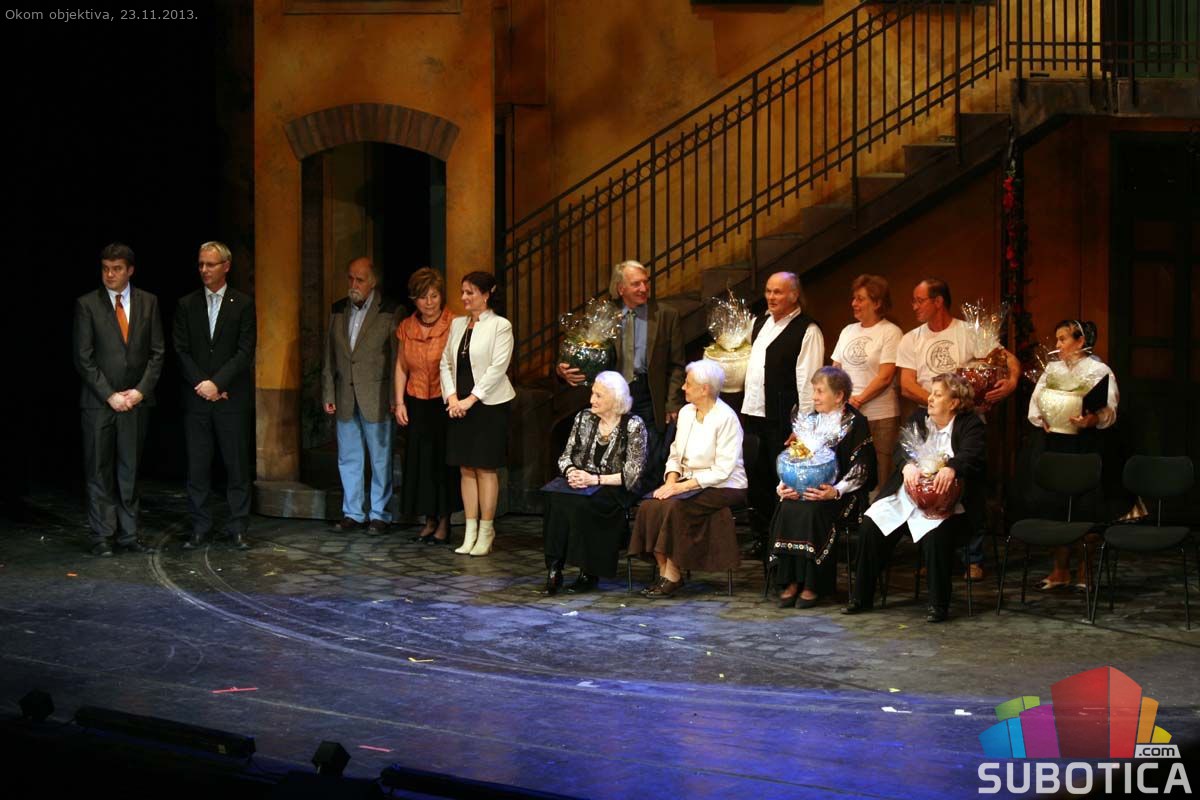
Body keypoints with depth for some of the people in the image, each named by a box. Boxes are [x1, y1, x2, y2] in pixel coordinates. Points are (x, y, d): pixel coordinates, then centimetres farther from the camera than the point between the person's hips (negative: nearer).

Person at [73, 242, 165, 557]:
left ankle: (128, 535, 10)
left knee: (130, 471, 6)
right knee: (99, 472, 1)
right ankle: (102, 537, 5)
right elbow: (83, 358, -4)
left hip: (136, 401, 2)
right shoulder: (87, 305, -1)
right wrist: (110, 395, -10)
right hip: (98, 401, -2)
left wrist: (141, 391, -5)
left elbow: (157, 353, 7)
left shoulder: (148, 303, 7)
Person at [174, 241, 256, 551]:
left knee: (237, 465, 0)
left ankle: (237, 528, 6)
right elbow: (181, 351, 4)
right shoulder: (186, 305, 9)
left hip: (232, 397, -2)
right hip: (196, 398, 2)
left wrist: (217, 383, -12)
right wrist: (202, 385, -8)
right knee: (197, 466, 2)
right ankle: (199, 528, 9)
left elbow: (245, 351, -4)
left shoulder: (243, 304, 2)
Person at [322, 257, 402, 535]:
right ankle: (352, 513, 17)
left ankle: (379, 514, 10)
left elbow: (397, 357, -7)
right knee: (348, 458, 9)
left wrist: (395, 398, -11)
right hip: (345, 397, 5)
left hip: (376, 398, -5)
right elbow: (329, 356, 11)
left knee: (381, 459, 2)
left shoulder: (389, 312, -6)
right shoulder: (338, 310, 9)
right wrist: (328, 393, 7)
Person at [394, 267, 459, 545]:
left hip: (445, 402, -5)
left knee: (444, 460, 0)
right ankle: (429, 520, 17)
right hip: (417, 404, 5)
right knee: (420, 459, 7)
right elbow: (401, 367, 11)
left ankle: (444, 522, 8)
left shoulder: (454, 325, -11)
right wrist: (399, 403, 5)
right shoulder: (406, 328, 4)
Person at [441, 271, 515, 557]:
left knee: (485, 468, -3)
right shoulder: (457, 324, 13)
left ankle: (486, 533, 4)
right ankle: (470, 532, 10)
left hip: (489, 405, -6)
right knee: (466, 468, 6)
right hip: (460, 405, 6)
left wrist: (470, 399, -15)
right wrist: (452, 397, -3)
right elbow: (446, 362, 12)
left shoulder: (500, 326, -6)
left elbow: (498, 367, -13)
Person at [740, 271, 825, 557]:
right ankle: (761, 538, 22)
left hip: (783, 420, -8)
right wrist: (746, 409, 16)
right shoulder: (761, 323, 15)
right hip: (754, 414, 8)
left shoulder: (807, 330, -10)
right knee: (756, 480, 12)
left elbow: (807, 381, -14)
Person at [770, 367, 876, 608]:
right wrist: (783, 485, -3)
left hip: (842, 492, -5)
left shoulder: (856, 423, -2)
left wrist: (835, 491, -22)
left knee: (813, 511, -33)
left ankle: (812, 586, -25)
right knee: (787, 509, -25)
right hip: (805, 487, 5)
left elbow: (860, 467, -8)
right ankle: (791, 581, -22)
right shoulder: (810, 420, 17)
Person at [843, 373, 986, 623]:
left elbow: (971, 455, -18)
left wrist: (951, 468, -40)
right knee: (870, 526, -13)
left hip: (944, 501, -5)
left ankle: (939, 605, -17)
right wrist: (907, 465, -23)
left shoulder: (971, 425, 1)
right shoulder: (919, 418, 16)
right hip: (906, 495, 5)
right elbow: (901, 449, 2)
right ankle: (862, 597, -1)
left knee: (936, 535, -33)